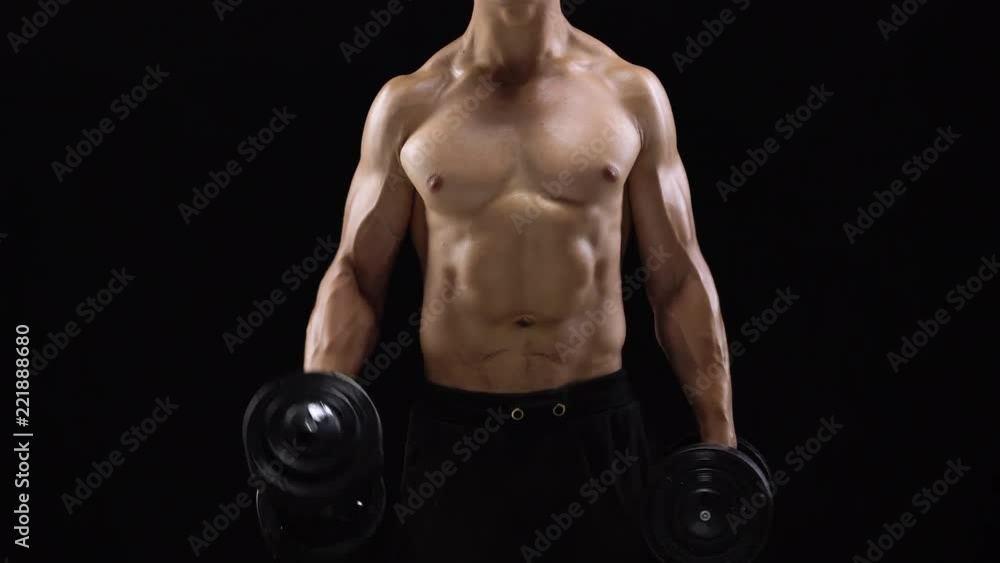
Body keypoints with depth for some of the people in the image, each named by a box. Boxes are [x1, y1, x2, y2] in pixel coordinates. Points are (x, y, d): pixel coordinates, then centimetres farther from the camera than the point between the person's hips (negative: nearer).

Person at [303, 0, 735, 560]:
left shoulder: (632, 92, 3)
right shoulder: (409, 104, 2)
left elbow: (679, 278, 5)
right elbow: (355, 276, 2)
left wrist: (721, 440, 1)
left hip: (597, 427, 0)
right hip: (453, 430, 0)